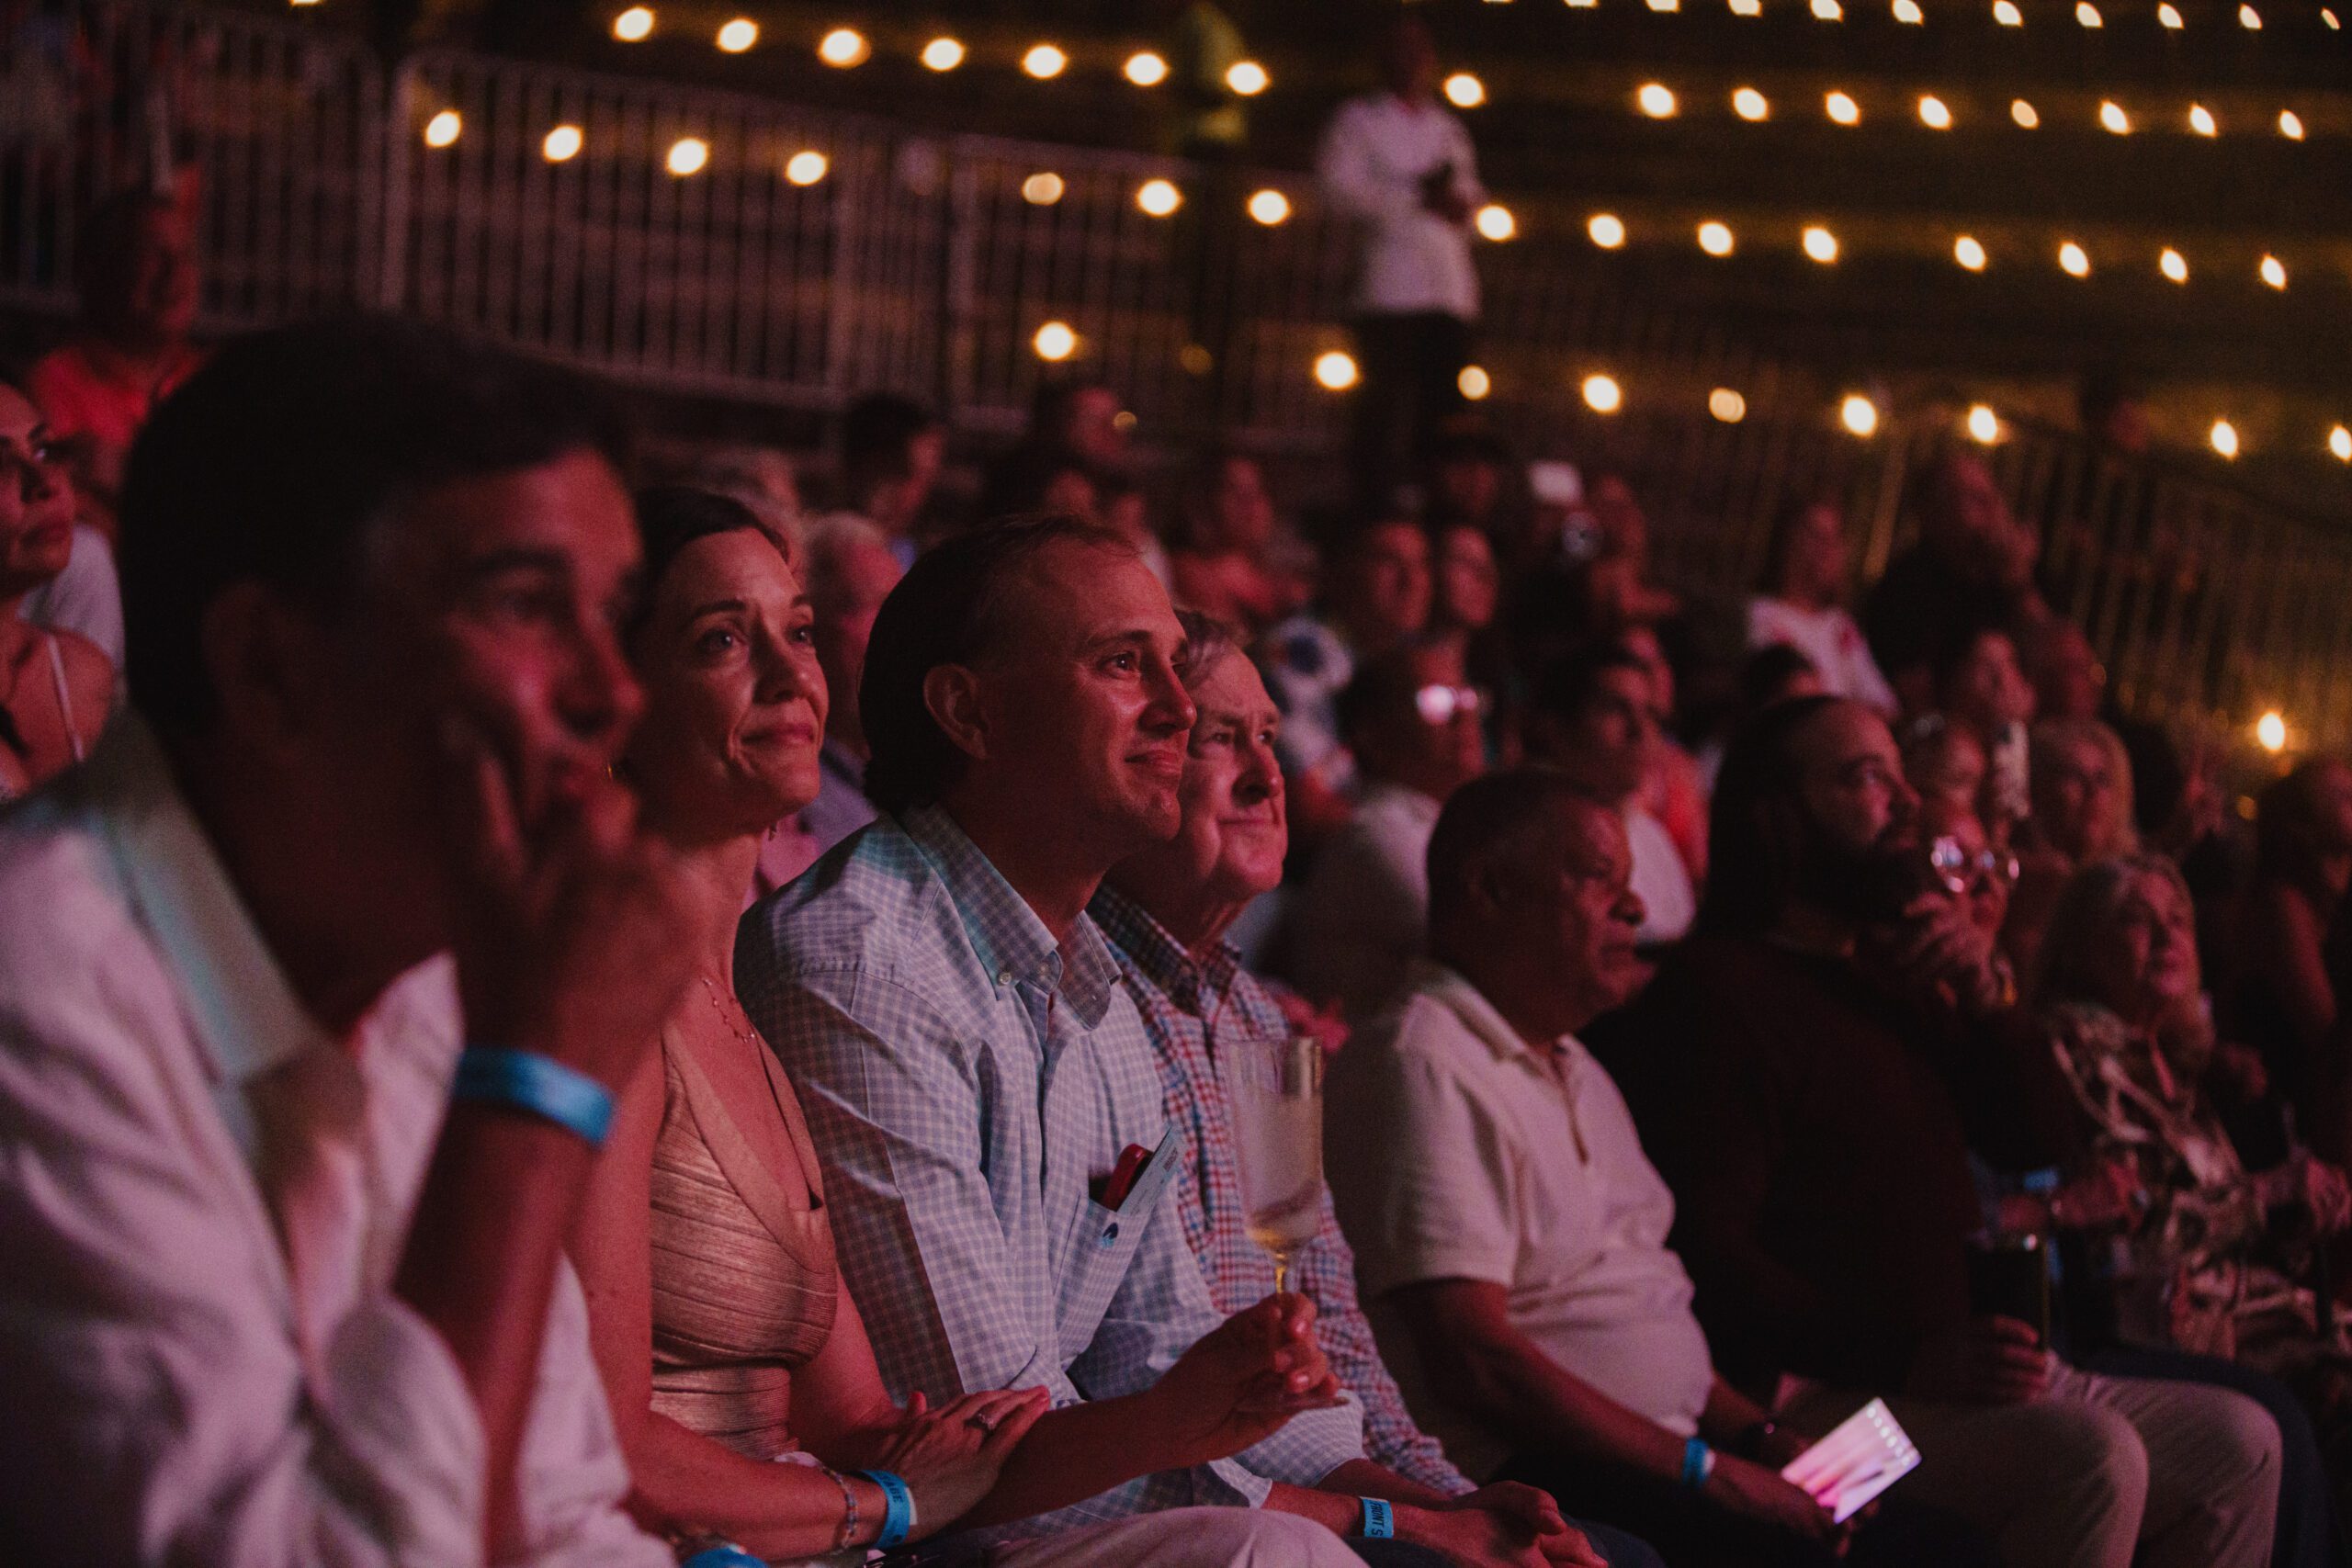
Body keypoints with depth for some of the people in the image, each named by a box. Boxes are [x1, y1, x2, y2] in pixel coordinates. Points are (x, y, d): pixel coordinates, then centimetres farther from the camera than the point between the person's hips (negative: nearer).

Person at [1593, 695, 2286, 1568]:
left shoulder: (1895, 980, 23)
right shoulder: (1715, 992, -8)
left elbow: (2041, 1147, 21)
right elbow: (1713, 1254, -18)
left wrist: (1984, 998, 3)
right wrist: (1912, 1360, -25)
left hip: (1975, 1381, 10)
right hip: (1828, 1397, -10)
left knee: (2237, 1442, 0)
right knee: (2092, 1454, -29)